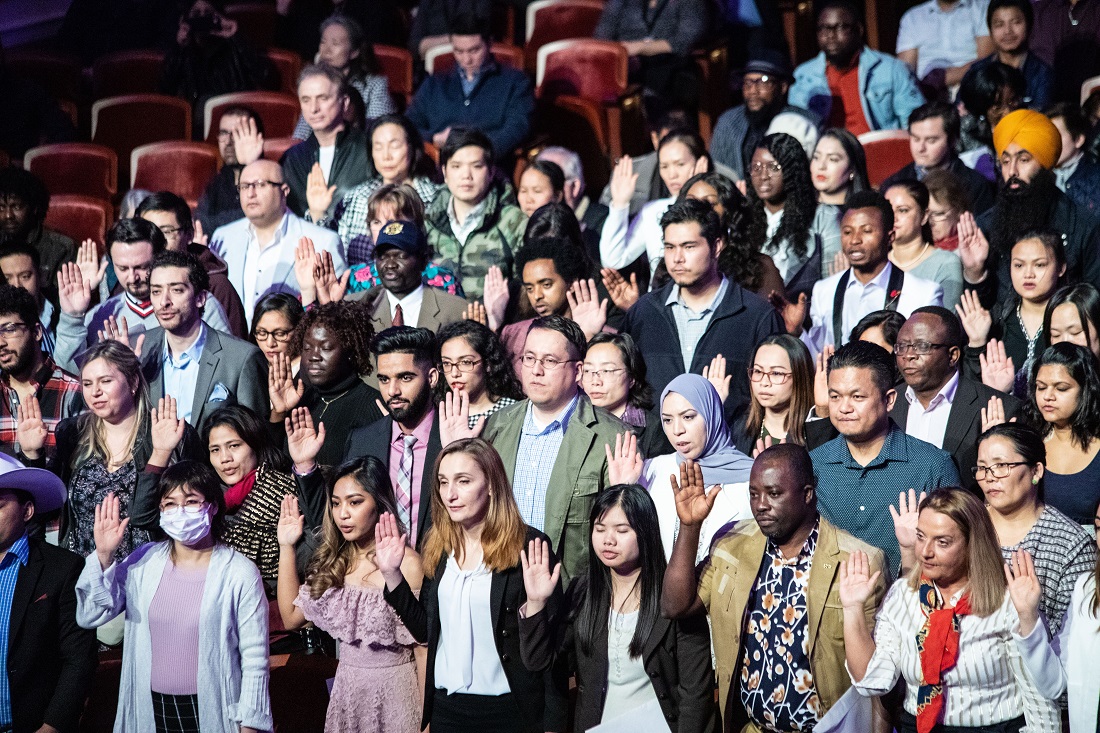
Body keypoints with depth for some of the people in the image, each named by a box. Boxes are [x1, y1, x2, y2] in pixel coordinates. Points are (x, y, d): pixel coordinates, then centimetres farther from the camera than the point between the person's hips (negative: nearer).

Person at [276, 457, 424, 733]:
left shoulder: (407, 564, -16)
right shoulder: (333, 563, 1)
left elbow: (423, 647, -12)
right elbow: (291, 617, 4)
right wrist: (286, 547, 1)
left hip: (395, 690, -5)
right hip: (346, 688, 5)